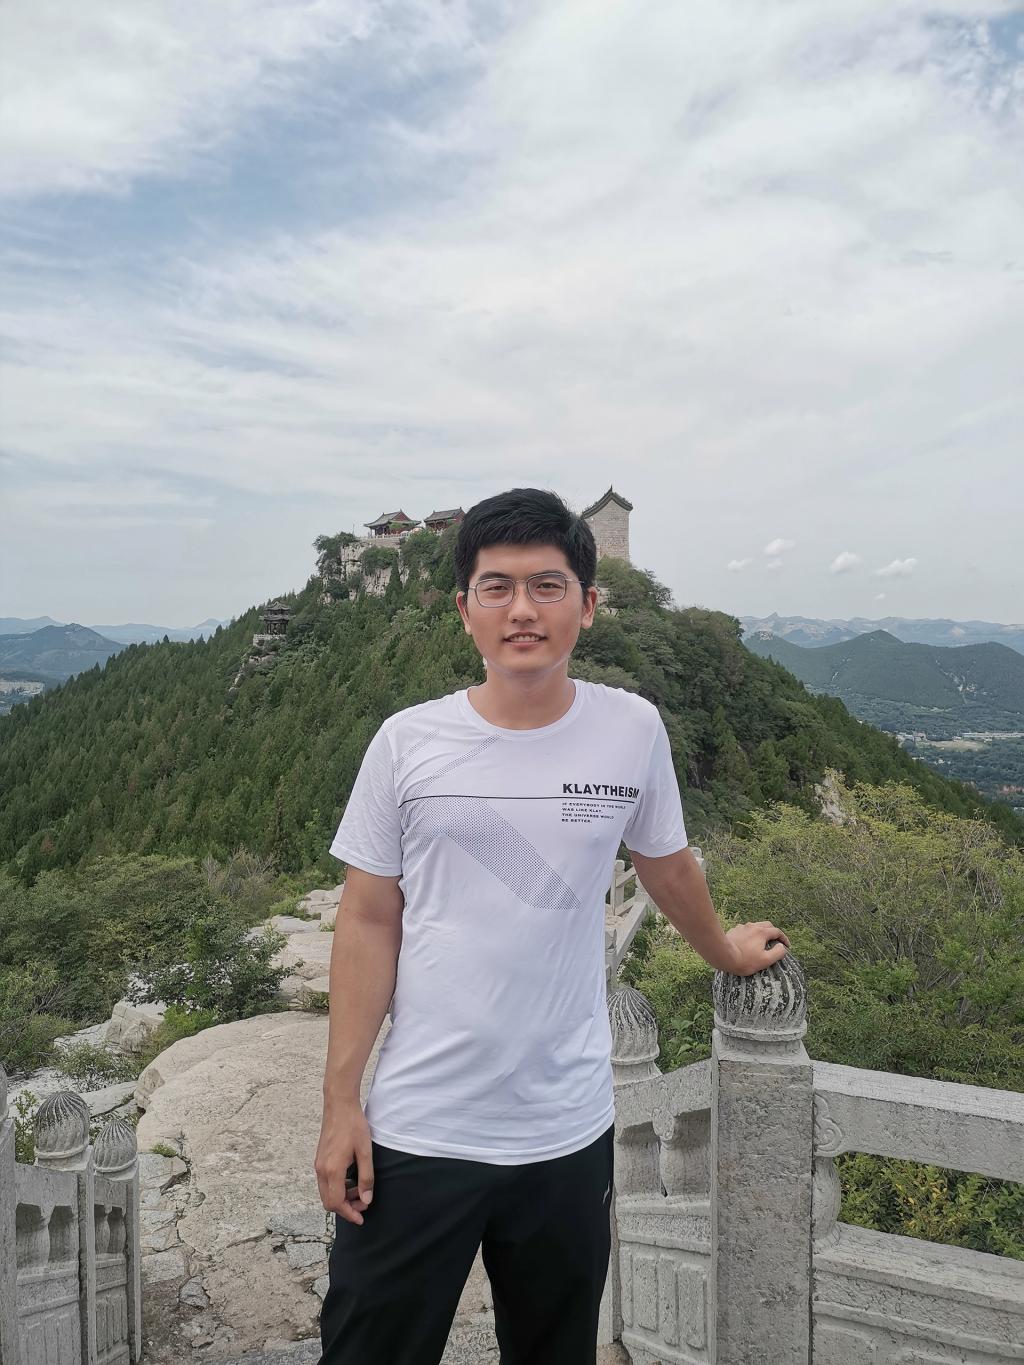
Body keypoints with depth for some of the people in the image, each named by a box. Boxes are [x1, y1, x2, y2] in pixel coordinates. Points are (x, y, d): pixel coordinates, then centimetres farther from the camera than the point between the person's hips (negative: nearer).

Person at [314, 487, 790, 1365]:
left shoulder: (634, 731, -6)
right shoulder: (408, 743, -8)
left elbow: (666, 866, 12)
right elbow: (369, 922, -3)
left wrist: (725, 952, 27)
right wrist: (340, 1103, -3)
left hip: (570, 1134, 2)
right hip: (415, 1134, -1)